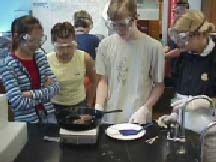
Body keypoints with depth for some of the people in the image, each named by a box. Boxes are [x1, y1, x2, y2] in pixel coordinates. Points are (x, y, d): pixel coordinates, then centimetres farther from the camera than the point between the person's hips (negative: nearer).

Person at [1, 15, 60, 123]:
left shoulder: (40, 57, 1)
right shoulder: (9, 65, -15)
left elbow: (55, 87, -5)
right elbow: (18, 103, -21)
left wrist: (31, 94, -17)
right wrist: (45, 91, -12)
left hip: (48, 116, 5)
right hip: (26, 121, -4)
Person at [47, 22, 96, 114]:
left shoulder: (85, 59, -12)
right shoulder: (46, 61, -17)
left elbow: (94, 82, 4)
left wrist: (89, 104, 7)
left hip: (80, 104, 1)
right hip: (55, 106, -1)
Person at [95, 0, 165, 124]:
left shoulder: (153, 46, -8)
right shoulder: (106, 45, -2)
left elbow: (159, 85, -1)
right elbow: (103, 80, 6)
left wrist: (144, 110, -11)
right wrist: (98, 107, -7)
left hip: (139, 120, -2)